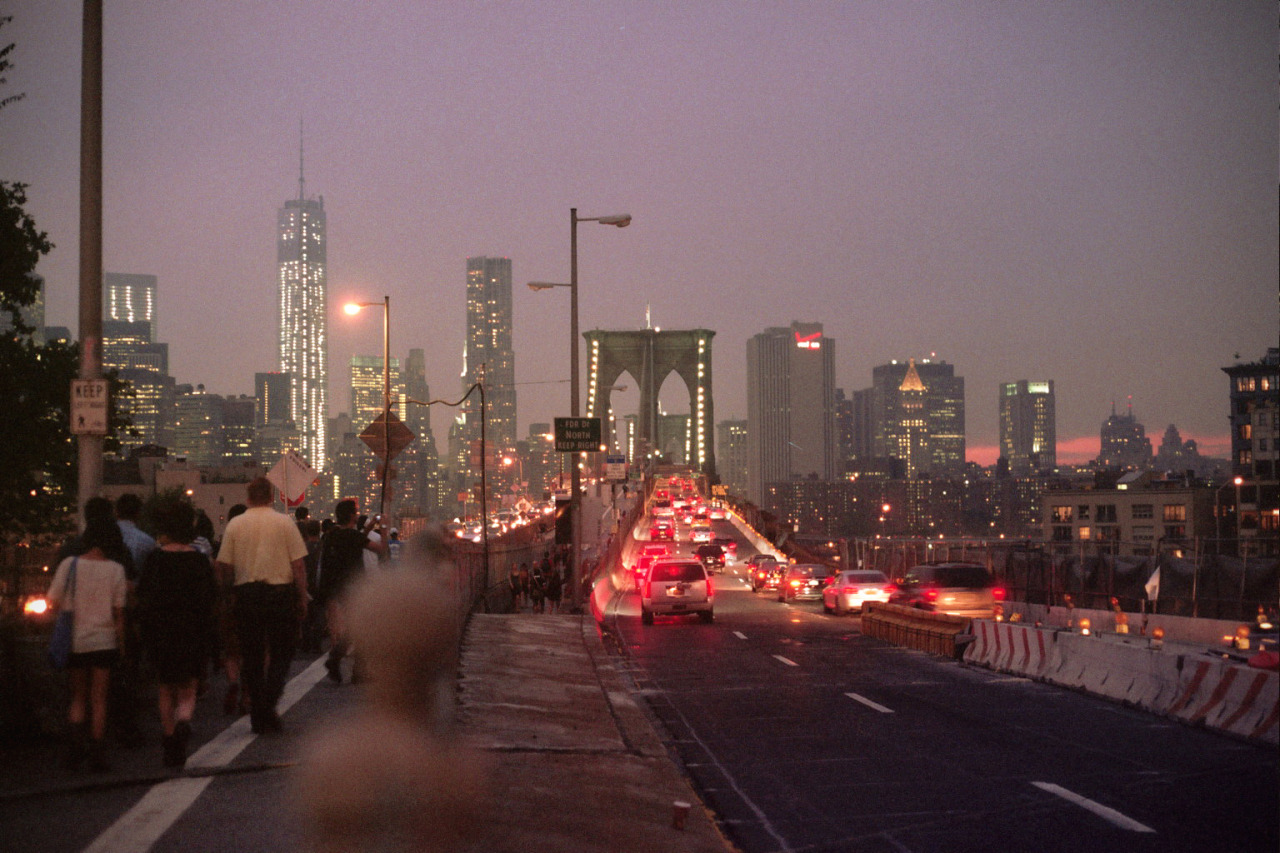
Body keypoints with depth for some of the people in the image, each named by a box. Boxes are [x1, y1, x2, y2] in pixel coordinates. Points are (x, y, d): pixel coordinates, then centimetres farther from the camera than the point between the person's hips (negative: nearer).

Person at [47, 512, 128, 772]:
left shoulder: (69, 564, -6)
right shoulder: (115, 570, -6)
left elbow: (54, 603, -3)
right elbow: (119, 612, -3)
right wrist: (121, 642, 6)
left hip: (73, 641, 1)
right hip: (103, 640, -1)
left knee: (78, 697, 15)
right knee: (98, 699, 7)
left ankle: (77, 739, -6)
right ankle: (96, 753, 5)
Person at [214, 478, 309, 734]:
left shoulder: (234, 524, 1)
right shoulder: (284, 523, -3)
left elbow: (224, 567, 0)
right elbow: (298, 565, -5)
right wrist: (302, 599, 3)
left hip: (246, 595, 2)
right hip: (280, 592, -2)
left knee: (252, 657, 10)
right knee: (281, 654, 9)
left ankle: (257, 716, 12)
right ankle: (269, 705, -9)